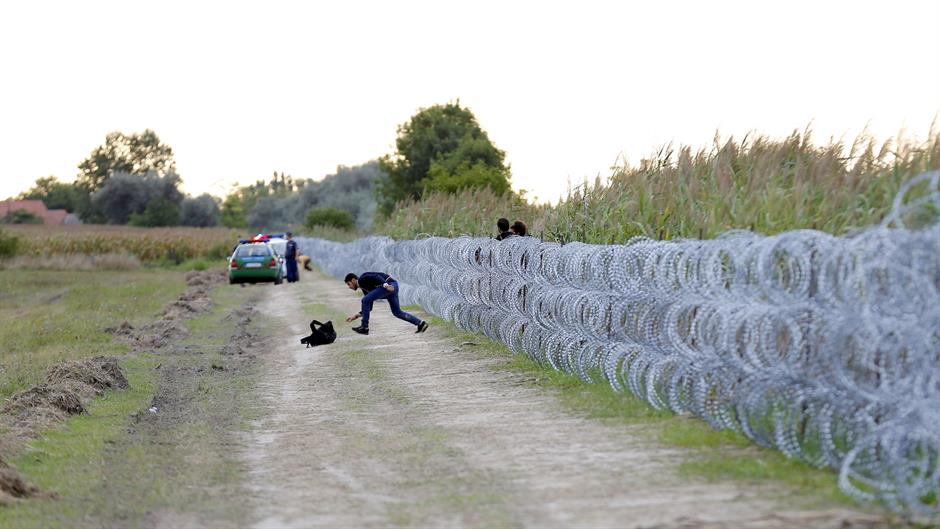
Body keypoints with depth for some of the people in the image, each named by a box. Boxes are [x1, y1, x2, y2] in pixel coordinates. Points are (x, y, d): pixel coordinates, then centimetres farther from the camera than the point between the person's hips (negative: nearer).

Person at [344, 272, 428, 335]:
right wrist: (357, 316, 31)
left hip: (389, 285, -10)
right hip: (393, 287, 10)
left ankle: (364, 327, -2)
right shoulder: (365, 288, 30)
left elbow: (375, 277, -15)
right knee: (397, 312, 17)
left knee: (365, 300, -7)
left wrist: (385, 284, -30)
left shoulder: (362, 279, 2)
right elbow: (369, 307, 32)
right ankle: (420, 323, 14)